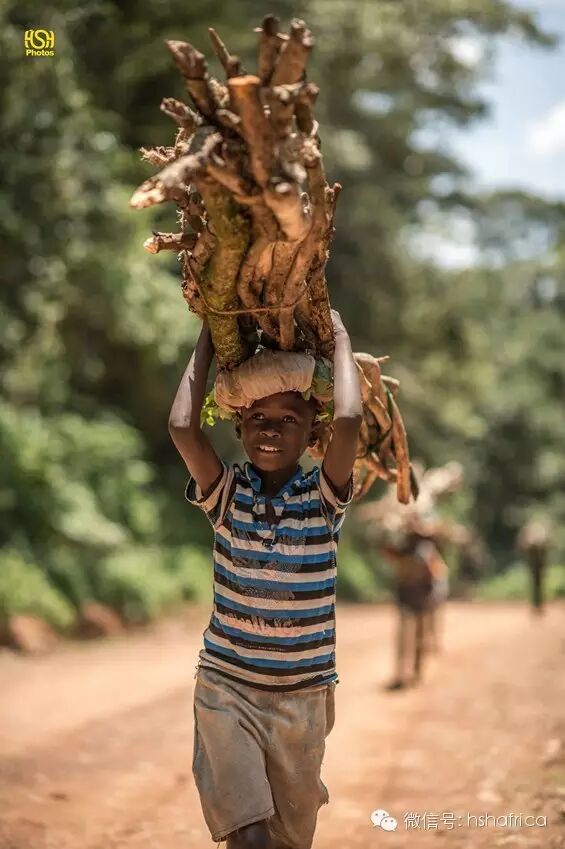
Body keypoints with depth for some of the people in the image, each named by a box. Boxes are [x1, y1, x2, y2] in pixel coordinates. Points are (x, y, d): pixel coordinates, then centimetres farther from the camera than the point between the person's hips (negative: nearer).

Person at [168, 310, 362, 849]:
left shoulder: (323, 496, -5)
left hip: (302, 693, 1)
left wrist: (339, 338, -10)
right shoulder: (226, 493, -3)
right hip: (226, 687, -1)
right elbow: (181, 427, -19)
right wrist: (207, 340, -9)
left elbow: (349, 420, -22)